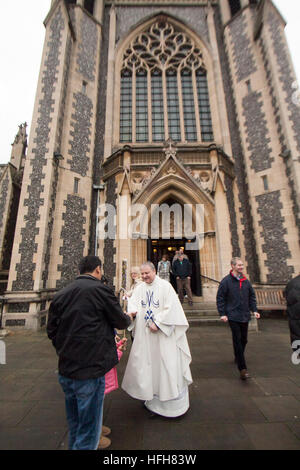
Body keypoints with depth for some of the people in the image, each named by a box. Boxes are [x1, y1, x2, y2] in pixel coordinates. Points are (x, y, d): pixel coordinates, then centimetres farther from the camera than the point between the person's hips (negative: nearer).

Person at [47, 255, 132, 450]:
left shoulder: (61, 294, 1)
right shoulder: (100, 289, -17)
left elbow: (51, 330, 7)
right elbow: (121, 322, -8)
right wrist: (128, 317, 14)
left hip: (65, 370, 7)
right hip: (90, 369, -6)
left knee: (74, 426, 27)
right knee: (88, 429, 12)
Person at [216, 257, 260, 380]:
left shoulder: (246, 281, 6)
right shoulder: (226, 281, -10)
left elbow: (252, 296, 17)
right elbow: (220, 298, -9)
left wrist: (254, 310, 7)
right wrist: (222, 314, -13)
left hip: (245, 315, 6)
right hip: (233, 316, -6)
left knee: (244, 339, 17)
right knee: (237, 340, -6)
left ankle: (238, 357, 41)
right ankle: (242, 368, 3)